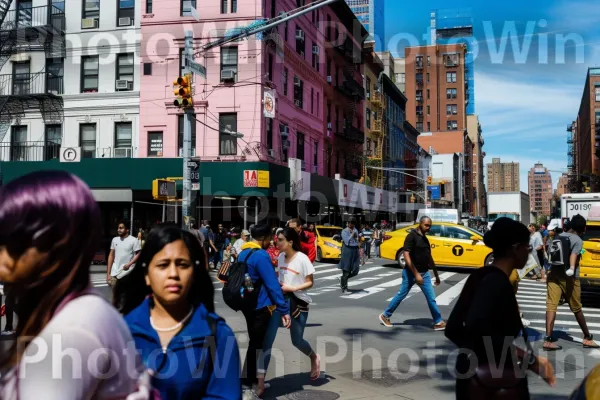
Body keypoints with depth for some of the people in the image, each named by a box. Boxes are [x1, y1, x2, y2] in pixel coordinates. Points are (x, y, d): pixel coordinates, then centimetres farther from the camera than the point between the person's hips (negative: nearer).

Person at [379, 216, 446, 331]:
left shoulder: (425, 239, 12)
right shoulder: (412, 236, -13)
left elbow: (429, 258, 20)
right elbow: (406, 256, -20)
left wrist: (436, 275, 21)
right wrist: (416, 274, -24)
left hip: (424, 273, 7)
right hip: (411, 273, -7)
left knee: (431, 298, 2)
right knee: (401, 295, 4)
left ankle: (438, 322, 8)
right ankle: (385, 315, 19)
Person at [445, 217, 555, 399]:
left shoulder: (480, 277, 8)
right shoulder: (497, 282, -17)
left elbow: (452, 329, 11)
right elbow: (477, 330, -33)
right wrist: (529, 358, -27)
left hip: (473, 376, 9)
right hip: (494, 381, -9)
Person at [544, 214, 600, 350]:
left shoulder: (559, 236, 12)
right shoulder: (578, 241, -8)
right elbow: (573, 255, -27)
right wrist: (572, 269, -41)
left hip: (553, 275, 5)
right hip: (569, 278, -5)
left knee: (551, 306, -3)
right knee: (577, 309, 10)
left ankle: (548, 340, -12)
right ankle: (588, 338, 28)